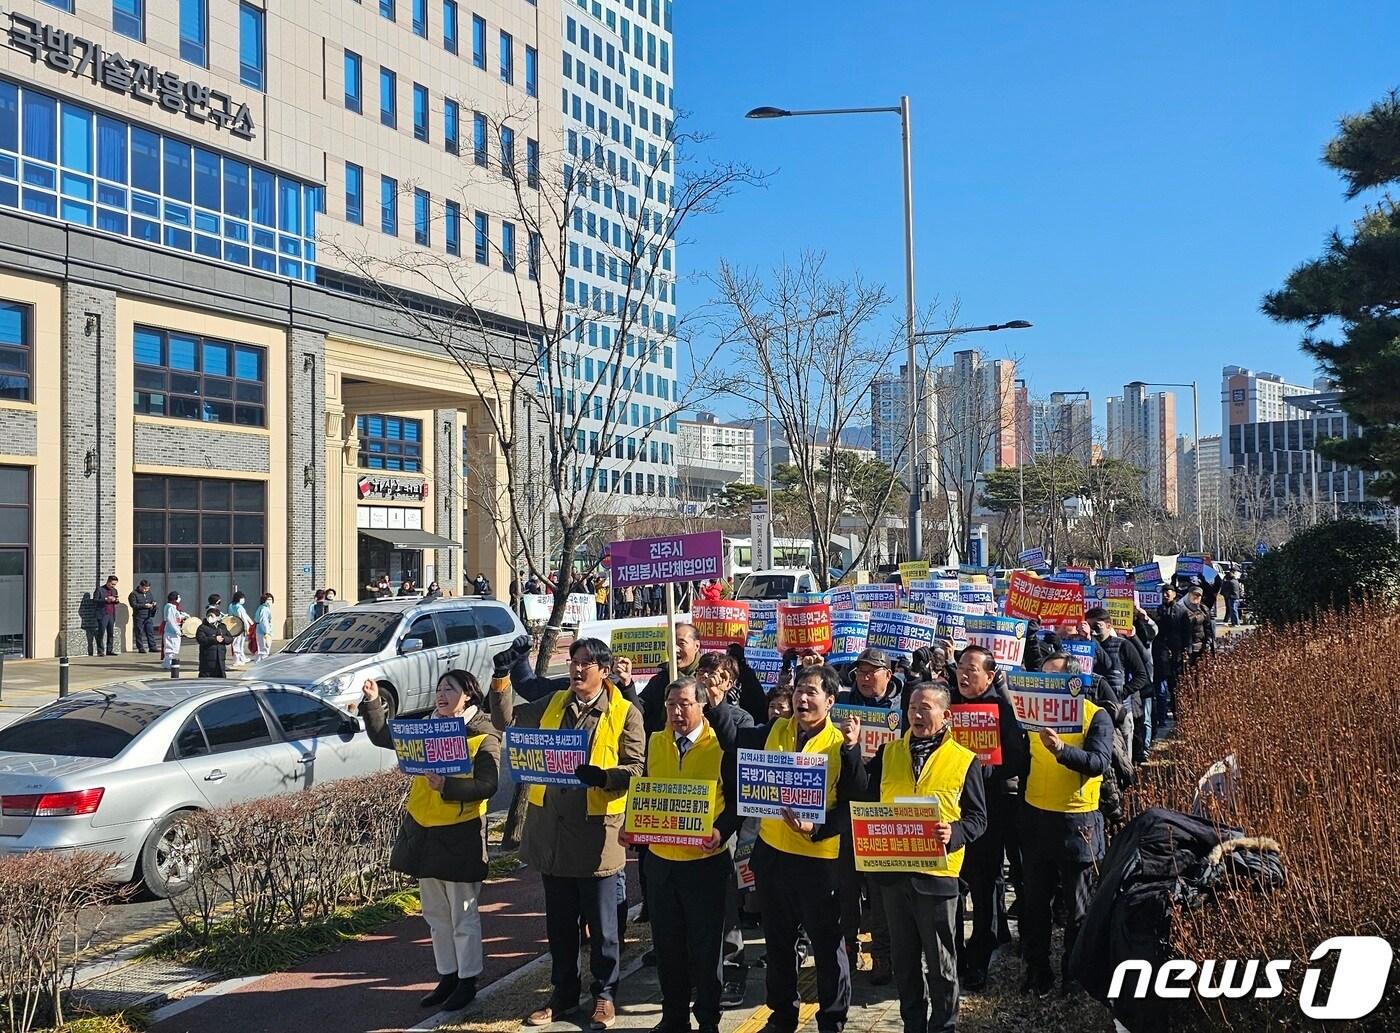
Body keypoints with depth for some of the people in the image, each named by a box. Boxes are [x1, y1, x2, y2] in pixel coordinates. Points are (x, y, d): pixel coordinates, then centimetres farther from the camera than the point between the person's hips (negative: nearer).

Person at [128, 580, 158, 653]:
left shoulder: (149, 594, 14)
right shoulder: (134, 594, -4)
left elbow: (153, 600, 25)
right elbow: (133, 604, -14)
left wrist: (154, 604, 0)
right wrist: (144, 605, -19)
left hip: (148, 616, 5)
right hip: (138, 617, -5)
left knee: (150, 632, 3)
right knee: (139, 633, 0)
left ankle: (152, 647, 7)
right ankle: (140, 648, 5)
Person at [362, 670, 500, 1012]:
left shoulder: (485, 737, -10)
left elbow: (486, 785, -18)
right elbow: (382, 736, 12)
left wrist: (447, 786, -29)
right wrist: (373, 702, -2)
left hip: (460, 835, -6)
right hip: (422, 831, 6)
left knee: (463, 915, 4)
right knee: (436, 914, 15)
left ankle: (467, 981, 16)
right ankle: (447, 977, 27)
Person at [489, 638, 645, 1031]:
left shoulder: (625, 714, -6)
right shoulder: (552, 704, 8)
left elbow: (636, 769, -9)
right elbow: (506, 721, 11)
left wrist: (603, 776, -27)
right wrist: (502, 678, -1)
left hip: (597, 831, -4)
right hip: (551, 830, 5)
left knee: (601, 922, 8)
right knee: (558, 921, 16)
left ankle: (604, 995, 23)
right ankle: (563, 993, 29)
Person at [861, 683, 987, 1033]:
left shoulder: (965, 760, -1)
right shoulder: (888, 753, 7)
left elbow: (978, 817, 0)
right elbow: (869, 800, 9)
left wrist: (954, 833, -19)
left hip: (936, 872, -3)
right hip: (892, 870, 3)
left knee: (940, 960, 6)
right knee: (904, 958, 14)